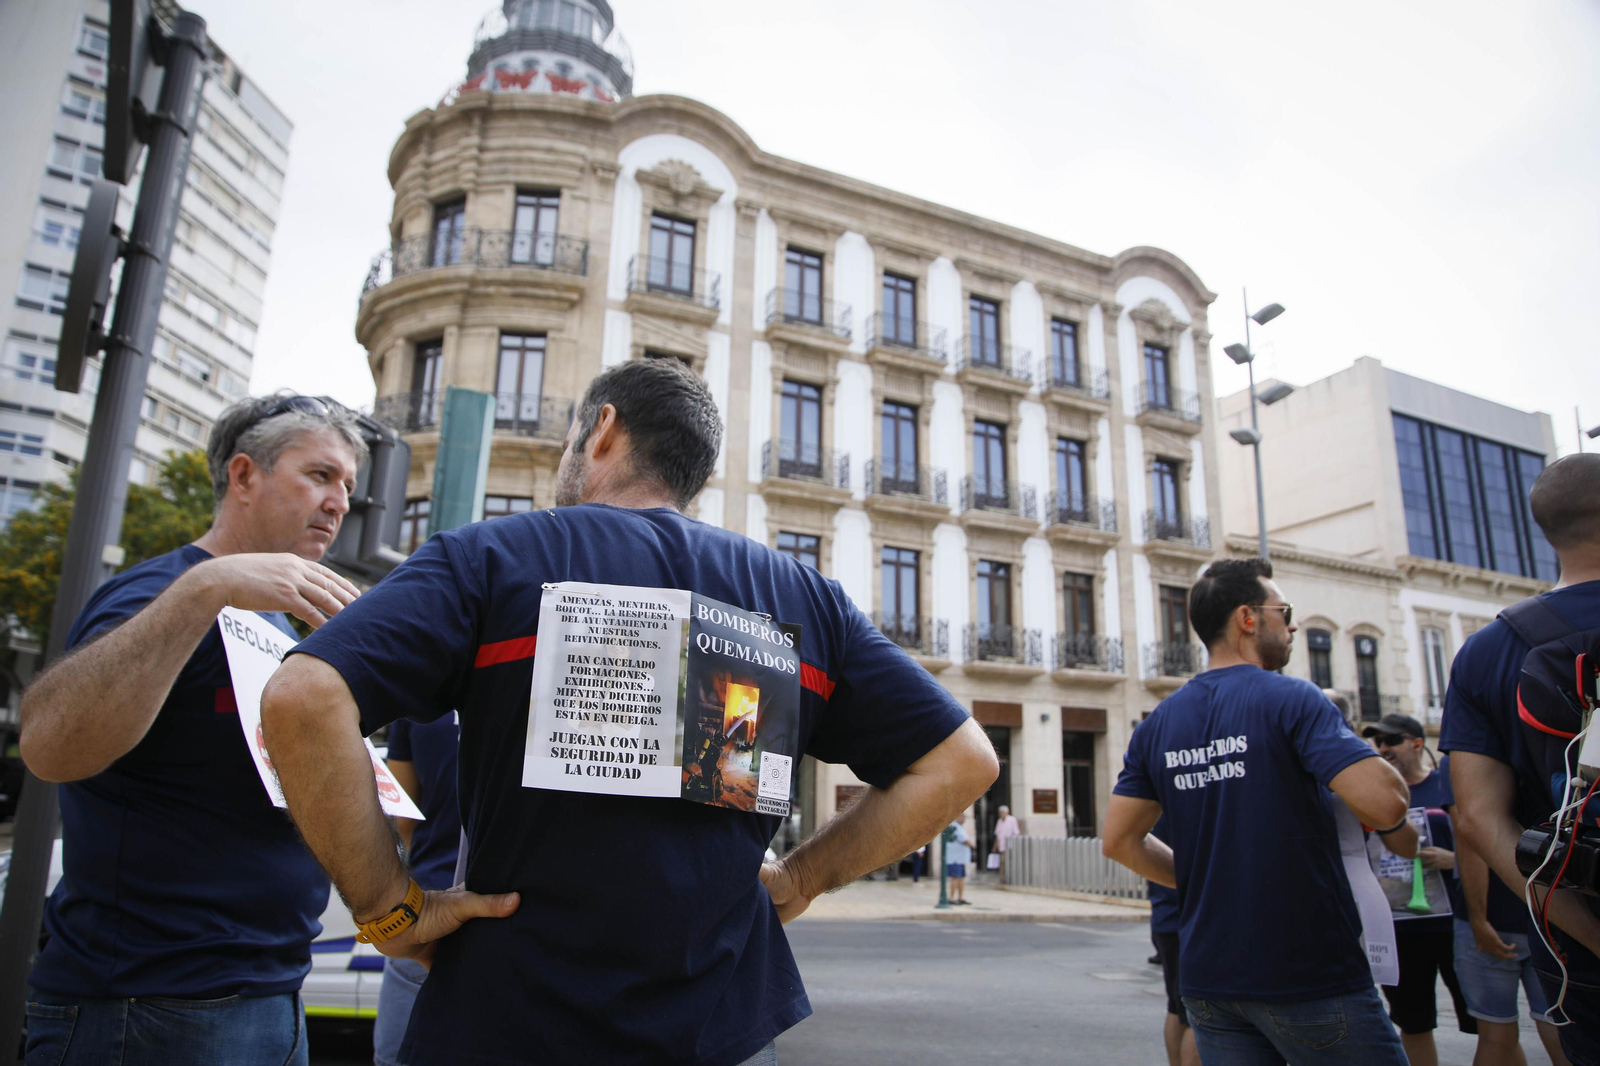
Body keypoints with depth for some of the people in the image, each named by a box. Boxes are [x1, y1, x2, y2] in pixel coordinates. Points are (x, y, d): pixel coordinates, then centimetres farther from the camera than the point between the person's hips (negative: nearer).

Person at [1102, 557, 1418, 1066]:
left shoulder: (1158, 724, 5)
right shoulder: (1289, 698, -11)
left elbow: (1120, 840, 6)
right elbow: (1382, 799, -22)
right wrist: (1404, 832, 0)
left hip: (1208, 980, 5)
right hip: (1310, 974, -5)